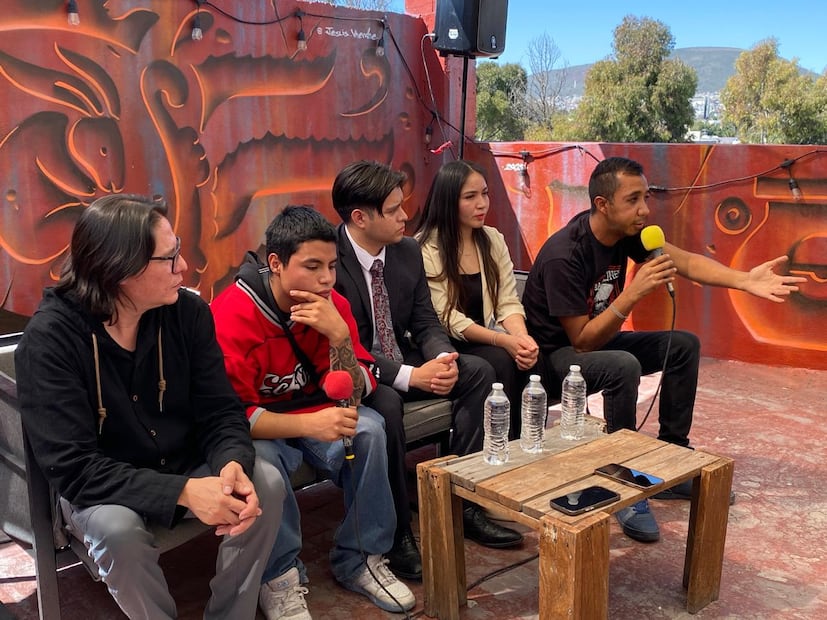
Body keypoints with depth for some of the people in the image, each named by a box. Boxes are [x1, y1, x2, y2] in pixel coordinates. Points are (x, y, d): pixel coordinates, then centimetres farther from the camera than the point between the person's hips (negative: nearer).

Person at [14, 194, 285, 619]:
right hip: (99, 489, -3)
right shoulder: (49, 338, -22)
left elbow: (220, 412, -9)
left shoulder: (188, 313, -10)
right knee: (118, 529, -34)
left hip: (185, 470, 4)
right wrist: (181, 492, -37)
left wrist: (233, 465, -33)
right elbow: (72, 467, -27)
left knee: (266, 484, -20)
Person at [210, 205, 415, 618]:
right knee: (262, 456, -35)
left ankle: (360, 558, -6)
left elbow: (352, 396, -11)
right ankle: (280, 577, -11)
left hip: (312, 413, 4)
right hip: (256, 428, -4)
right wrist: (308, 424, -39)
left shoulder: (332, 305, -8)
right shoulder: (232, 314, -23)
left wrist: (339, 336, -29)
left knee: (369, 427, -23)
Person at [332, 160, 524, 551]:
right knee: (385, 401, -37)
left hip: (403, 362, 8)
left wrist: (443, 358, -18)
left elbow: (425, 322, 5)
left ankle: (463, 503, -5)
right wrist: (411, 375, -30)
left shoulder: (408, 251, 1)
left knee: (479, 371, -8)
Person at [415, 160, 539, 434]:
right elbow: (449, 320, -16)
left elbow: (508, 303, 1)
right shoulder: (425, 249, -10)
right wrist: (505, 341, -28)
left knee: (527, 357, -26)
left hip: (485, 340, 5)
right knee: (501, 360, -30)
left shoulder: (493, 239, 7)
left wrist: (522, 337, -22)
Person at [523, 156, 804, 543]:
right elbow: (581, 341, -27)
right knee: (623, 366, -35)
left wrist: (745, 280, -31)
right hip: (557, 352, -8)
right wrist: (635, 292, -35)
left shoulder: (628, 231, -7)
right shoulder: (564, 256, -29)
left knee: (684, 345, -2)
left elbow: (686, 261, -15)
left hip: (595, 338, 8)